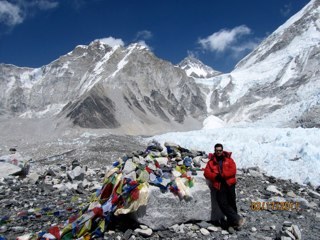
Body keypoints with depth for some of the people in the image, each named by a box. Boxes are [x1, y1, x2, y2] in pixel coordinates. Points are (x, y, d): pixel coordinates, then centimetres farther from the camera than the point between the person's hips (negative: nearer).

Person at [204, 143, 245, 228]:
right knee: (223, 204, -12)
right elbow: (207, 173, 4)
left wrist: (221, 175, -12)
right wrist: (216, 176, -13)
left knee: (231, 203, -6)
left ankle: (232, 221, 8)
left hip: (229, 183, -1)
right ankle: (237, 219, -5)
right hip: (218, 185, 1)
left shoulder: (228, 159, 11)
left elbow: (233, 170, -2)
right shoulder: (211, 161, 13)